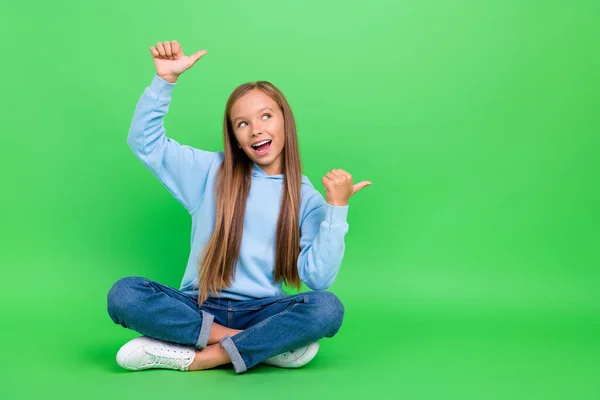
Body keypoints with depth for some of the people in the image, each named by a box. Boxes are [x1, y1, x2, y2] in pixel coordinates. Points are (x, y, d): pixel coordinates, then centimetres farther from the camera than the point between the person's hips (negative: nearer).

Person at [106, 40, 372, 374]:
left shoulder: (306, 197, 3)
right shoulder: (211, 171, 7)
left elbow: (319, 278, -7)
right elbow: (145, 141, 5)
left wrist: (336, 208, -14)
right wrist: (166, 79, -5)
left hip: (262, 311, -1)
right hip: (200, 307, 1)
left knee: (328, 309, -31)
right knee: (124, 293, -26)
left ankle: (197, 357, -23)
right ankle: (266, 343, -22)